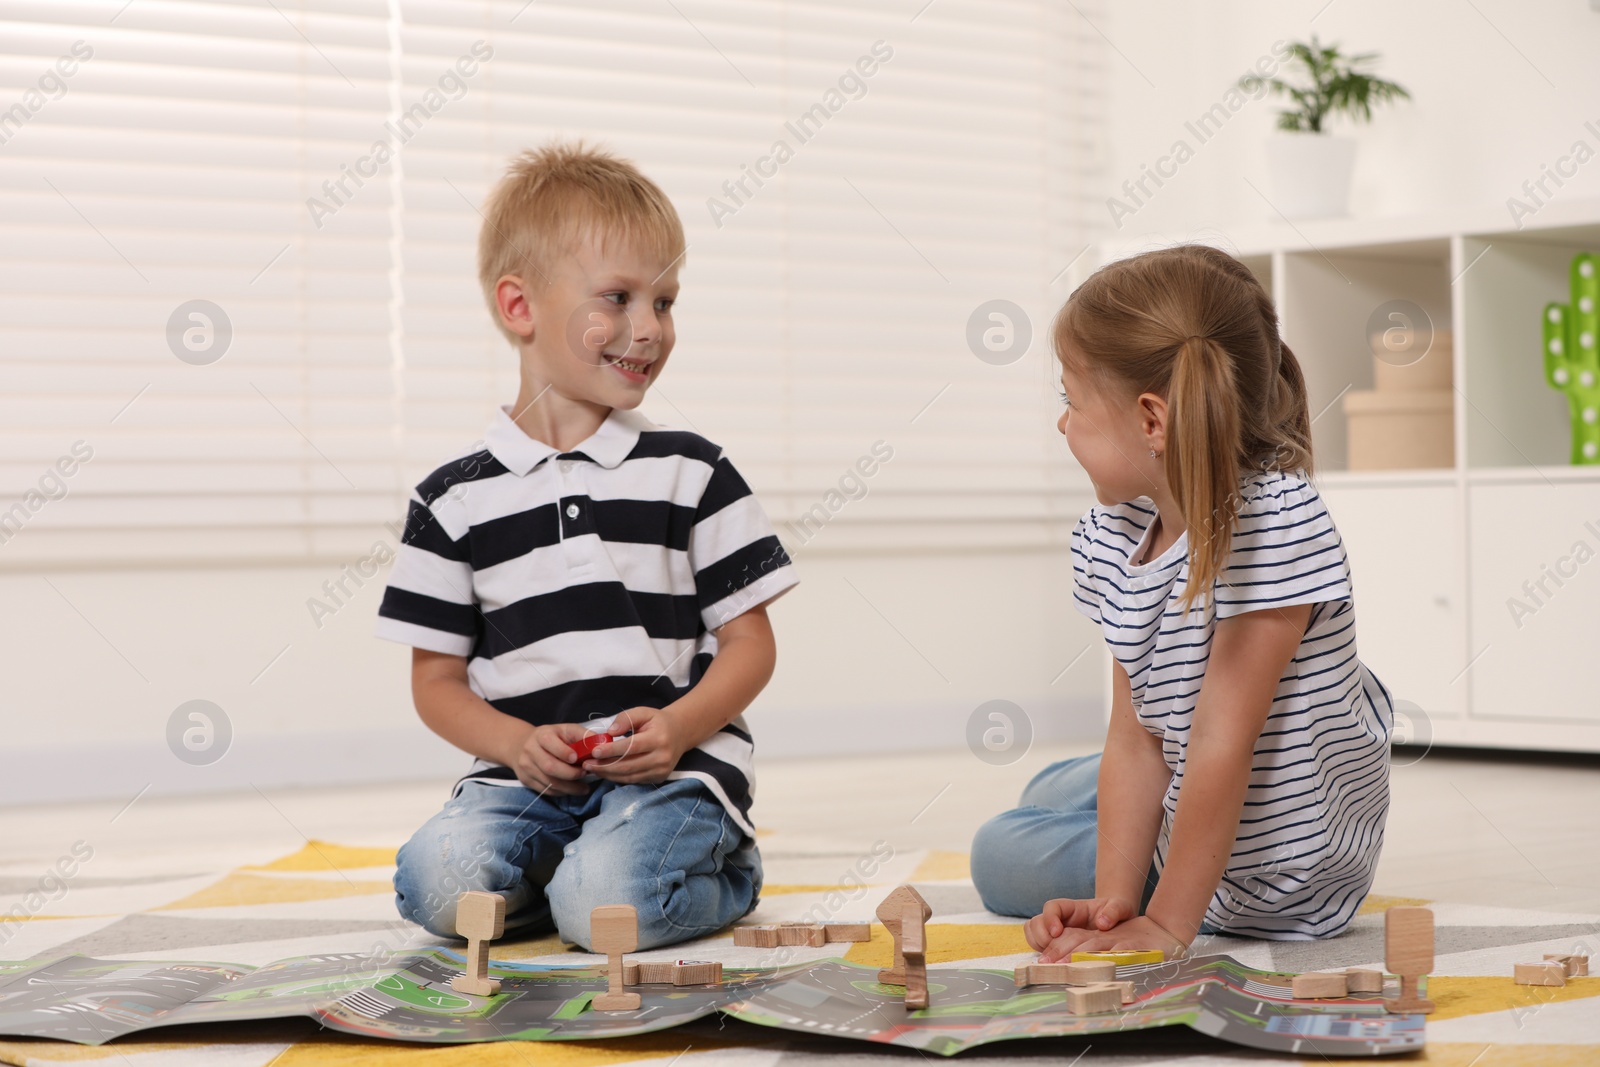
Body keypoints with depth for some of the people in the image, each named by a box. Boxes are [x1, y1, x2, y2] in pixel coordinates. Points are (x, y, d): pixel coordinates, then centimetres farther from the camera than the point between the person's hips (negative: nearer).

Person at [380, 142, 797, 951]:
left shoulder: (692, 473, 6)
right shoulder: (456, 499, 6)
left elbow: (750, 642, 6)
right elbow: (437, 679, 9)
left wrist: (678, 726, -13)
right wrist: (518, 743, -11)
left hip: (675, 766, -1)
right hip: (526, 772, 1)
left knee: (604, 904, -29)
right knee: (438, 880, -27)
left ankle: (719, 861, 4)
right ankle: (589, 857, 2)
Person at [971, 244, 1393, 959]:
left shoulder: (1274, 521, -34)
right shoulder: (1115, 531, -7)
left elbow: (1221, 740, -33)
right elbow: (1135, 736, -9)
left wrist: (1168, 923, -30)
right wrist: (1115, 903, -20)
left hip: (1267, 865, -8)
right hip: (1188, 799, 8)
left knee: (1002, 858, 6)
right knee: (1050, 796, 31)